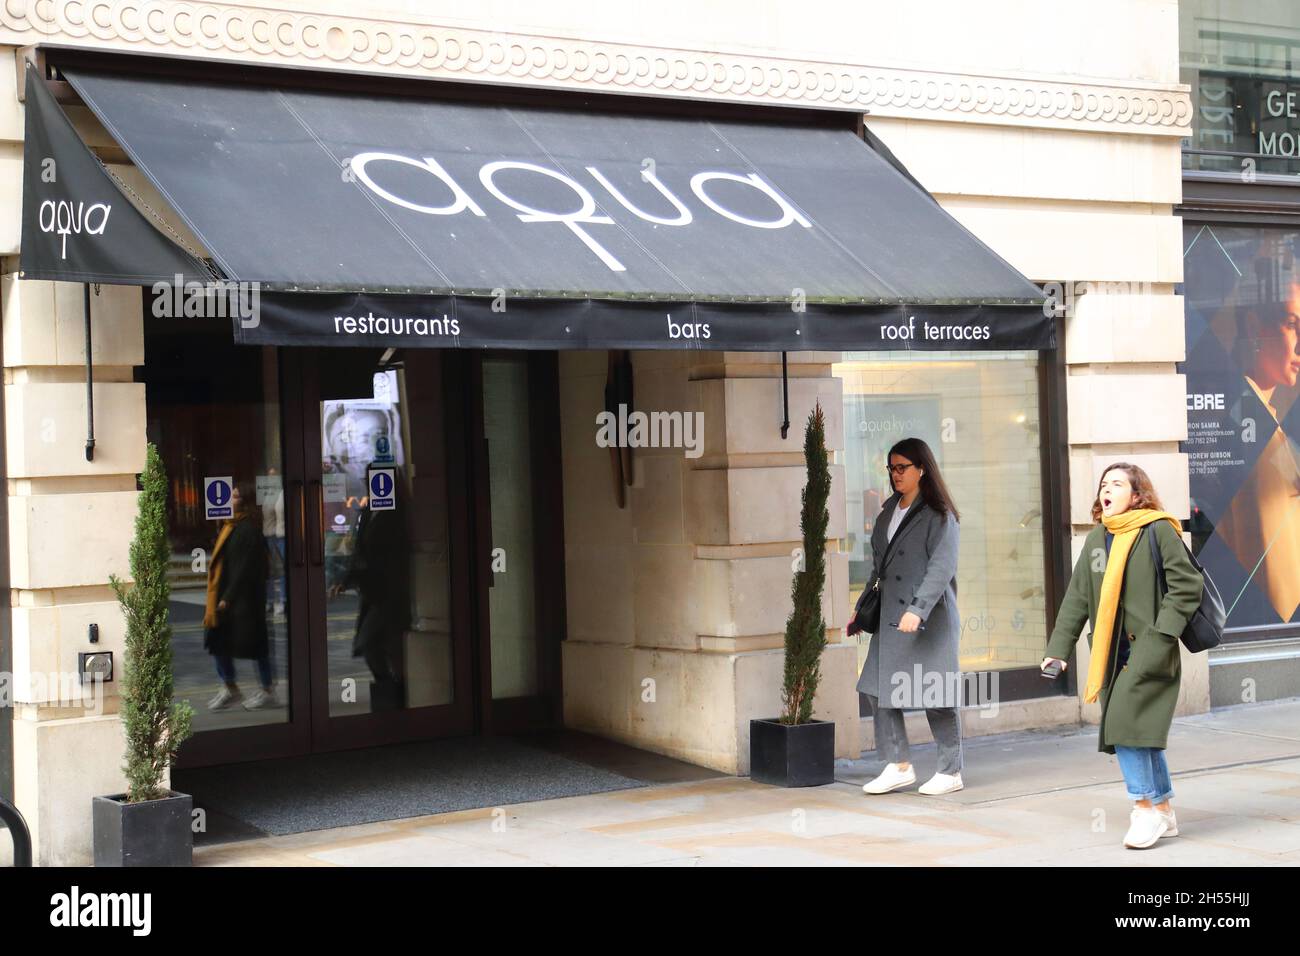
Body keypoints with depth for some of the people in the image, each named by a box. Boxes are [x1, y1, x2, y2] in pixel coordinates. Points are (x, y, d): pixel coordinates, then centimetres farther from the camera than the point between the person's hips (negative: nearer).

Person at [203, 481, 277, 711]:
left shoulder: (248, 529, -16)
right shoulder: (229, 526, 12)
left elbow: (244, 567, -20)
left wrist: (228, 597, -21)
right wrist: (213, 596, 15)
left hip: (244, 597, -9)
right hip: (222, 594, 9)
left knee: (253, 644, 0)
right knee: (217, 641, 10)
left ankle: (268, 691, 11)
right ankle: (230, 689, 22)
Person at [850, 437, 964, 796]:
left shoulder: (938, 515, -7)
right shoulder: (889, 511, 15)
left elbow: (942, 567, -16)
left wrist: (917, 609, -25)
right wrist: (862, 607, 19)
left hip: (930, 620, -7)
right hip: (890, 618, 7)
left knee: (937, 698, 0)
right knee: (878, 689, 2)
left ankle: (951, 772, 13)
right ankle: (899, 766, 12)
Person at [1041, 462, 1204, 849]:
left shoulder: (1158, 530, -6)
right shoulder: (1096, 538, 13)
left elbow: (1187, 585, -8)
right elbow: (1077, 597, 13)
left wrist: (1161, 633, -16)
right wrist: (1059, 648, 6)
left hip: (1147, 647, -6)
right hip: (1110, 650, 6)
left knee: (1124, 721, -16)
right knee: (1139, 730, 9)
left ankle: (1145, 807, -5)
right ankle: (1163, 810, 20)